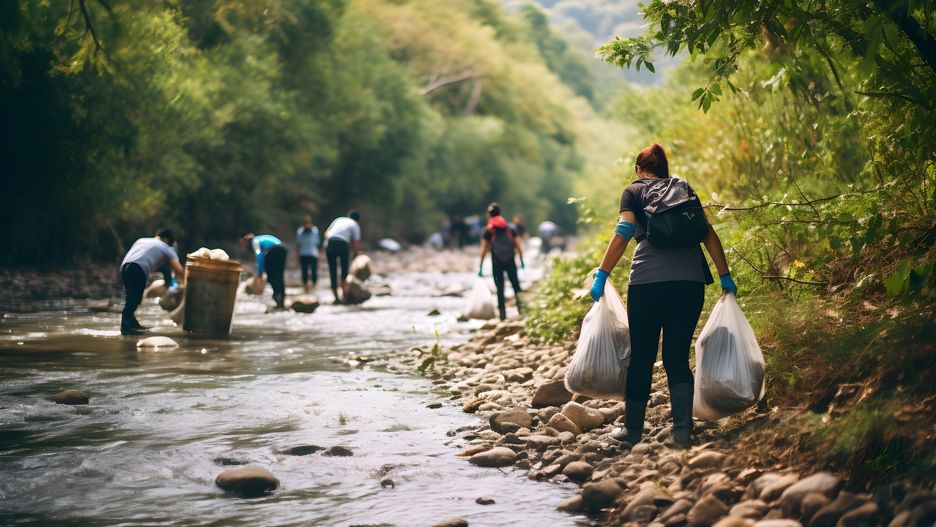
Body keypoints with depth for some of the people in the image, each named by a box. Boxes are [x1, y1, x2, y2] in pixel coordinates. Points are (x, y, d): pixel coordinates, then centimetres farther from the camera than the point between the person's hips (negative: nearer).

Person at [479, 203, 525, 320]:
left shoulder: (488, 231, -1)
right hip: (510, 262, 2)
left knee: (500, 288, 4)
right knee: (515, 284, 11)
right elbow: (518, 246, 6)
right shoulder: (510, 228, 7)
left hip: (497, 263, -2)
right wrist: (521, 260, 13)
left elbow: (484, 250, -4)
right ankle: (519, 304, -8)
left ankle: (502, 312, 2)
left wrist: (480, 266, -1)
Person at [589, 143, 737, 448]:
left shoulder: (634, 191, 10)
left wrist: (602, 275, -7)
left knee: (641, 358, 8)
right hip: (690, 280, 3)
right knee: (677, 357, 7)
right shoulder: (685, 189, 20)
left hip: (648, 281, -2)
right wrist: (725, 276, 14)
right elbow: (708, 233, 13)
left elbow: (623, 233, -6)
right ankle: (683, 431, -3)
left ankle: (633, 429, 15)